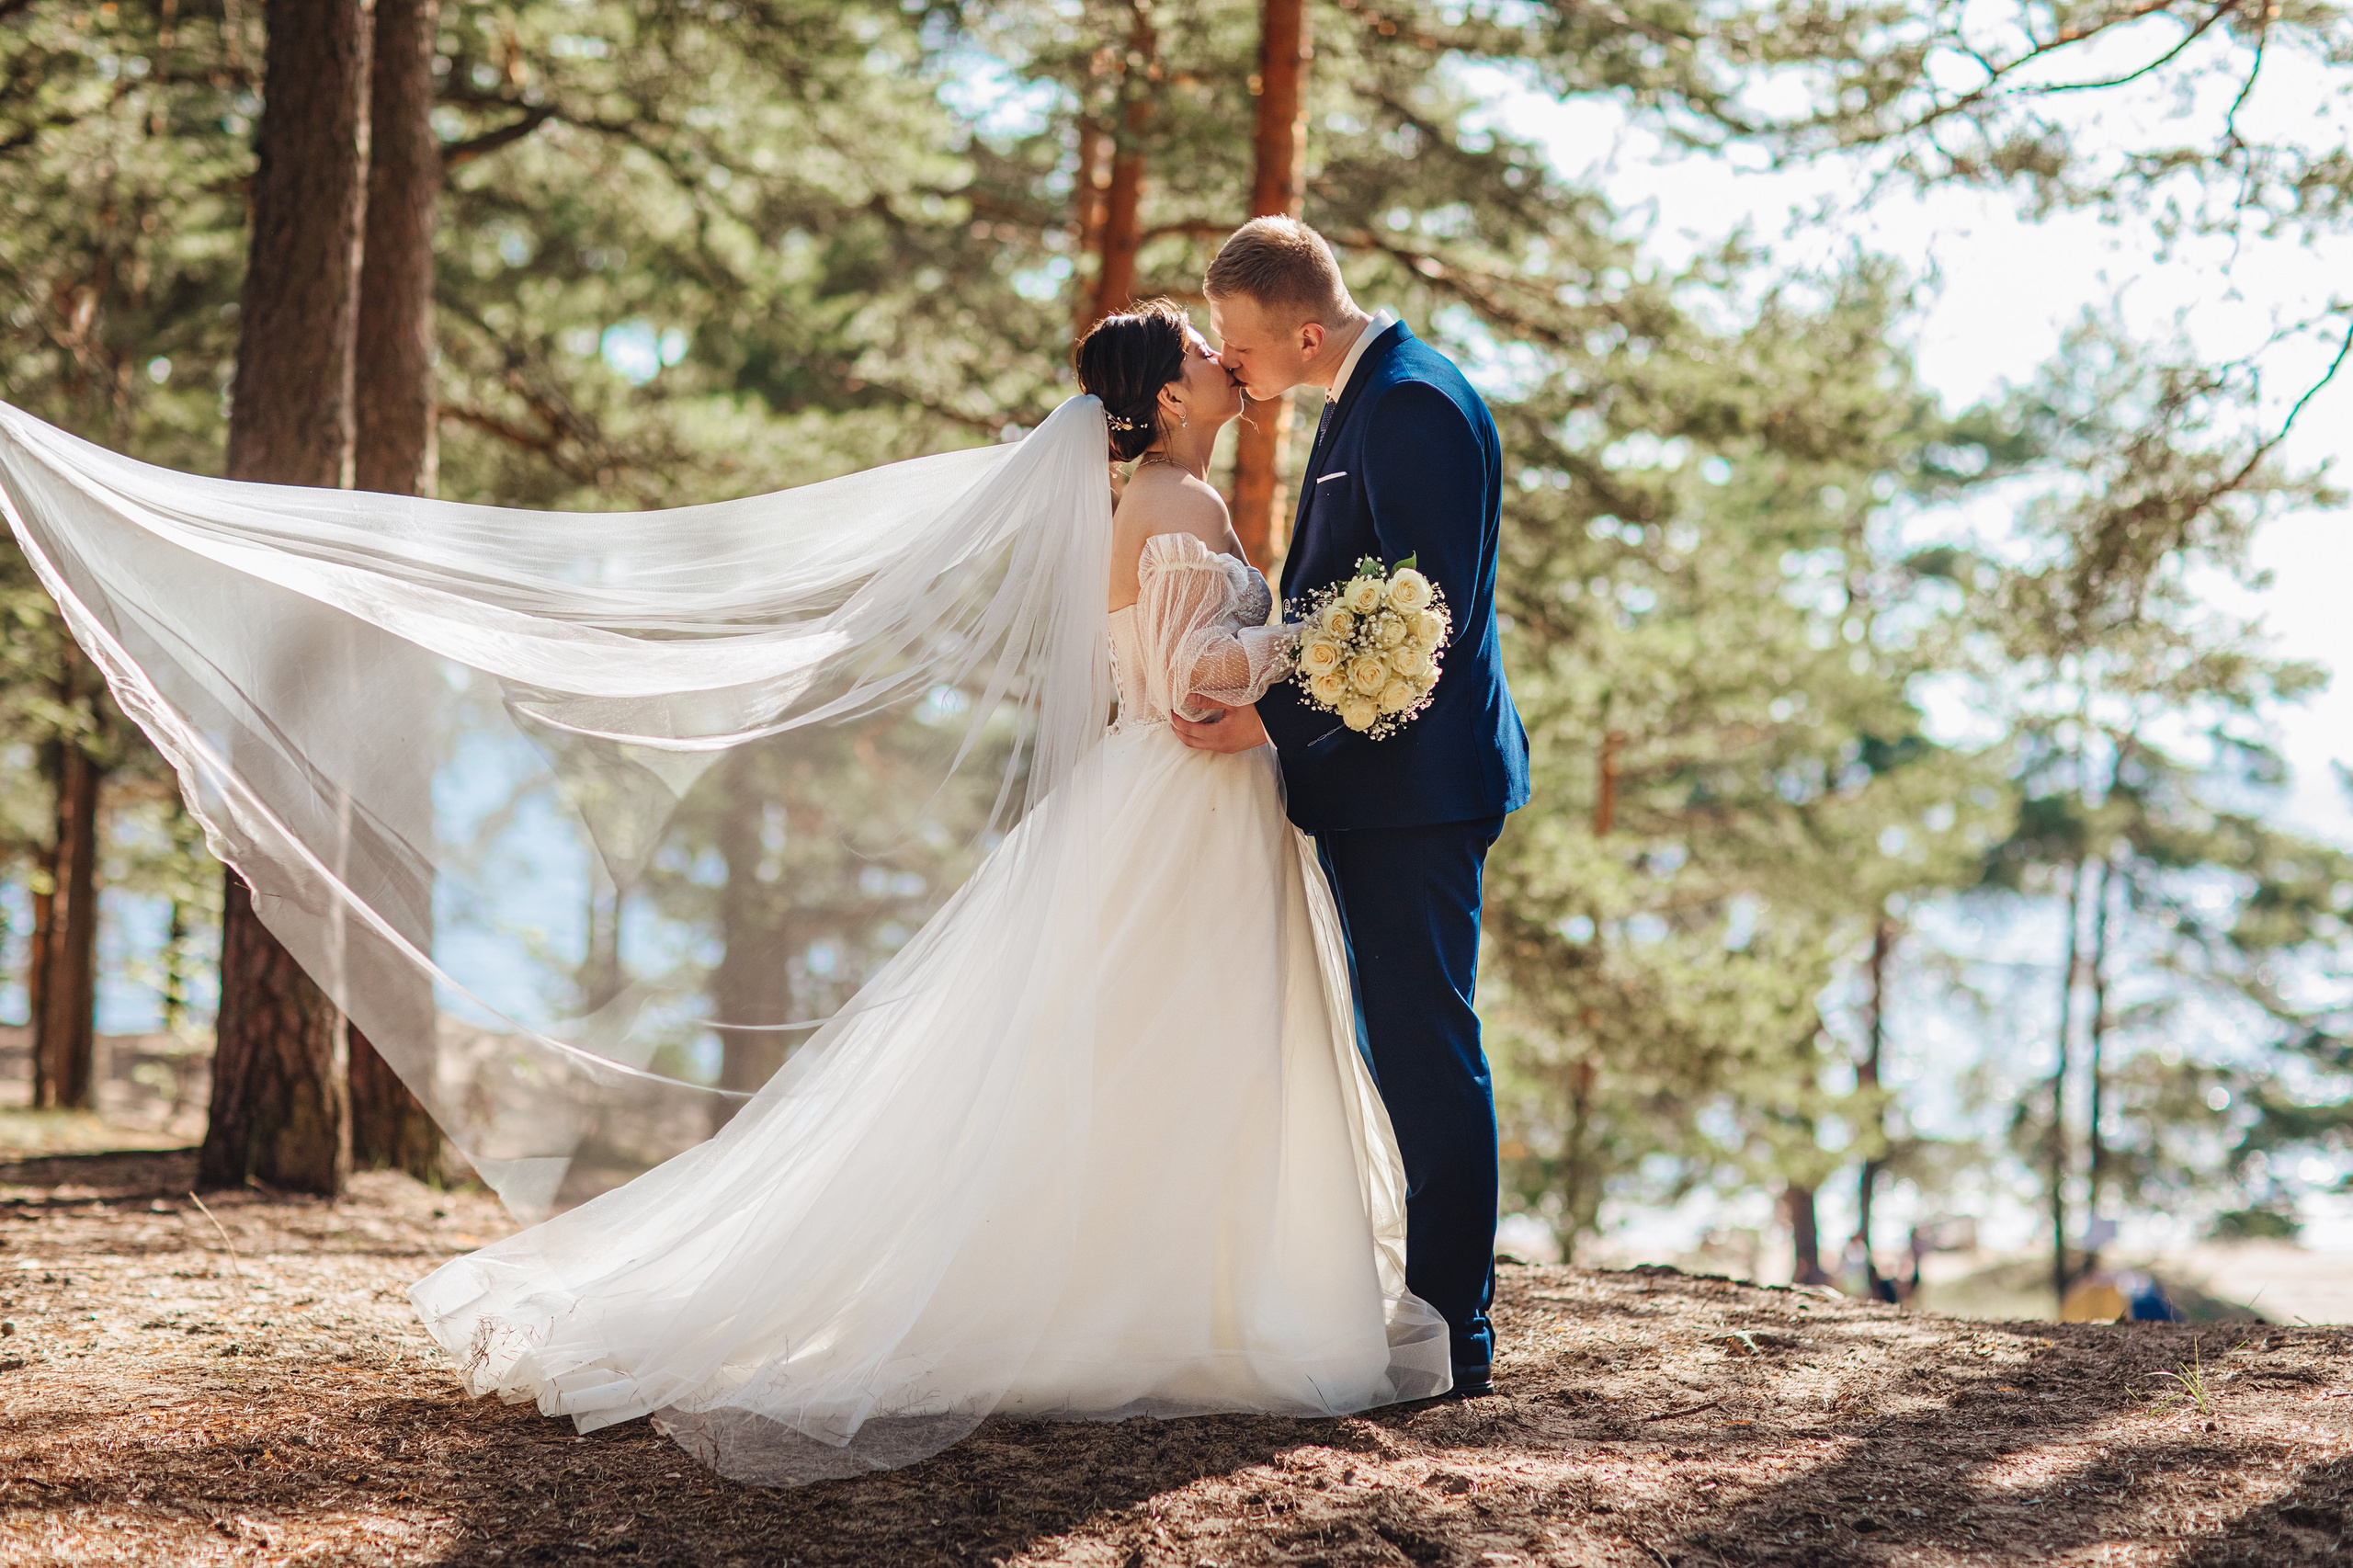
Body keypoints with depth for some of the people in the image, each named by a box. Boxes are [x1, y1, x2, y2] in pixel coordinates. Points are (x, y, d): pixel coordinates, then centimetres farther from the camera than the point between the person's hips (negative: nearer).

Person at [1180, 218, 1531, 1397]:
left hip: (1411, 784, -11)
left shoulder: (1415, 406, -17)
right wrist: (1260, 702, 15)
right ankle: (1443, 1316, 24)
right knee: (1408, 1054, 15)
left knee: (1427, 1055, -6)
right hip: (1374, 779, 11)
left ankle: (1452, 1342, 1)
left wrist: (1276, 721, -23)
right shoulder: (1362, 402, 16)